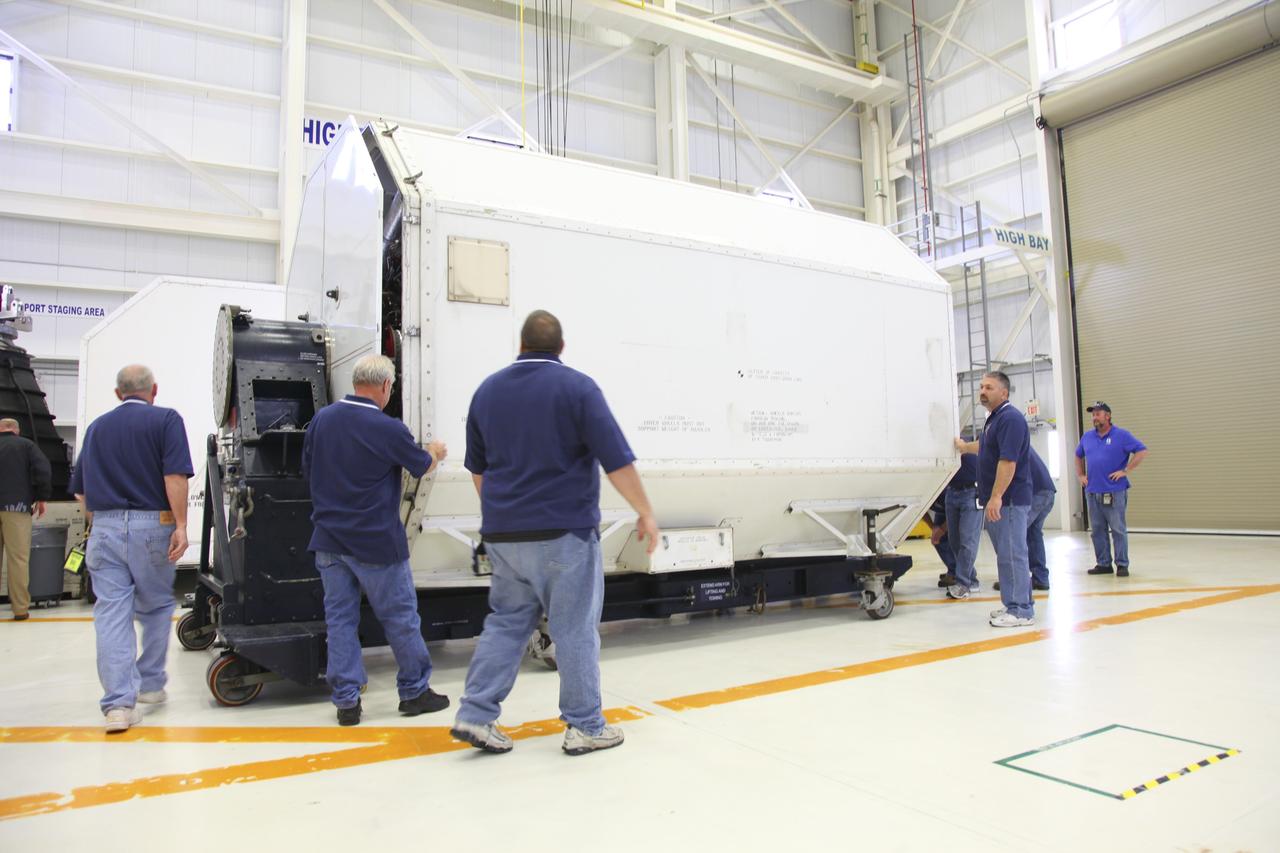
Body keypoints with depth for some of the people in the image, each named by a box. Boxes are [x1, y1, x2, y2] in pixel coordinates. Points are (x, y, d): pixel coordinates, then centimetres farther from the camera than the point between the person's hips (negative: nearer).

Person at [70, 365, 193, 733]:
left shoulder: (97, 426, 15)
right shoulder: (165, 420, 0)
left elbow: (80, 488, 19)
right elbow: (175, 476, -13)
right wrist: (181, 526, -14)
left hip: (104, 527, 3)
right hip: (150, 526, -3)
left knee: (111, 613, 2)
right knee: (156, 608, 13)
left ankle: (118, 703, 0)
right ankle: (151, 685, 22)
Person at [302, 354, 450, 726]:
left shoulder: (321, 419, 0)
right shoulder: (388, 429, -16)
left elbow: (308, 471, 11)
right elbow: (422, 465, 1)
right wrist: (436, 453, 22)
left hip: (328, 539, 5)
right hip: (376, 541, -5)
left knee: (340, 618, 11)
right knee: (400, 617, 9)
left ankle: (346, 700, 16)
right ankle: (415, 691, 22)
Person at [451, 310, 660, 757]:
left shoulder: (487, 390, 9)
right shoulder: (576, 386, -8)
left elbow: (478, 467, 17)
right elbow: (617, 460, -13)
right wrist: (645, 512, -3)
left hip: (503, 534, 5)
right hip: (563, 531, -5)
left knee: (506, 621, 16)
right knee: (575, 630, 5)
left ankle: (475, 715, 14)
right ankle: (584, 727, 15)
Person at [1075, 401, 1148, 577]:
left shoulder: (1121, 435, -4)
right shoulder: (1087, 437, 12)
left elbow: (1142, 452, -10)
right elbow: (1078, 457, 27)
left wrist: (1125, 471, -13)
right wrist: (1080, 475, 15)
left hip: (1115, 492, -5)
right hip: (1092, 492, 5)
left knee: (1118, 530, -1)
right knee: (1097, 530, 9)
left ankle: (1122, 565, 6)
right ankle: (1103, 564, 17)